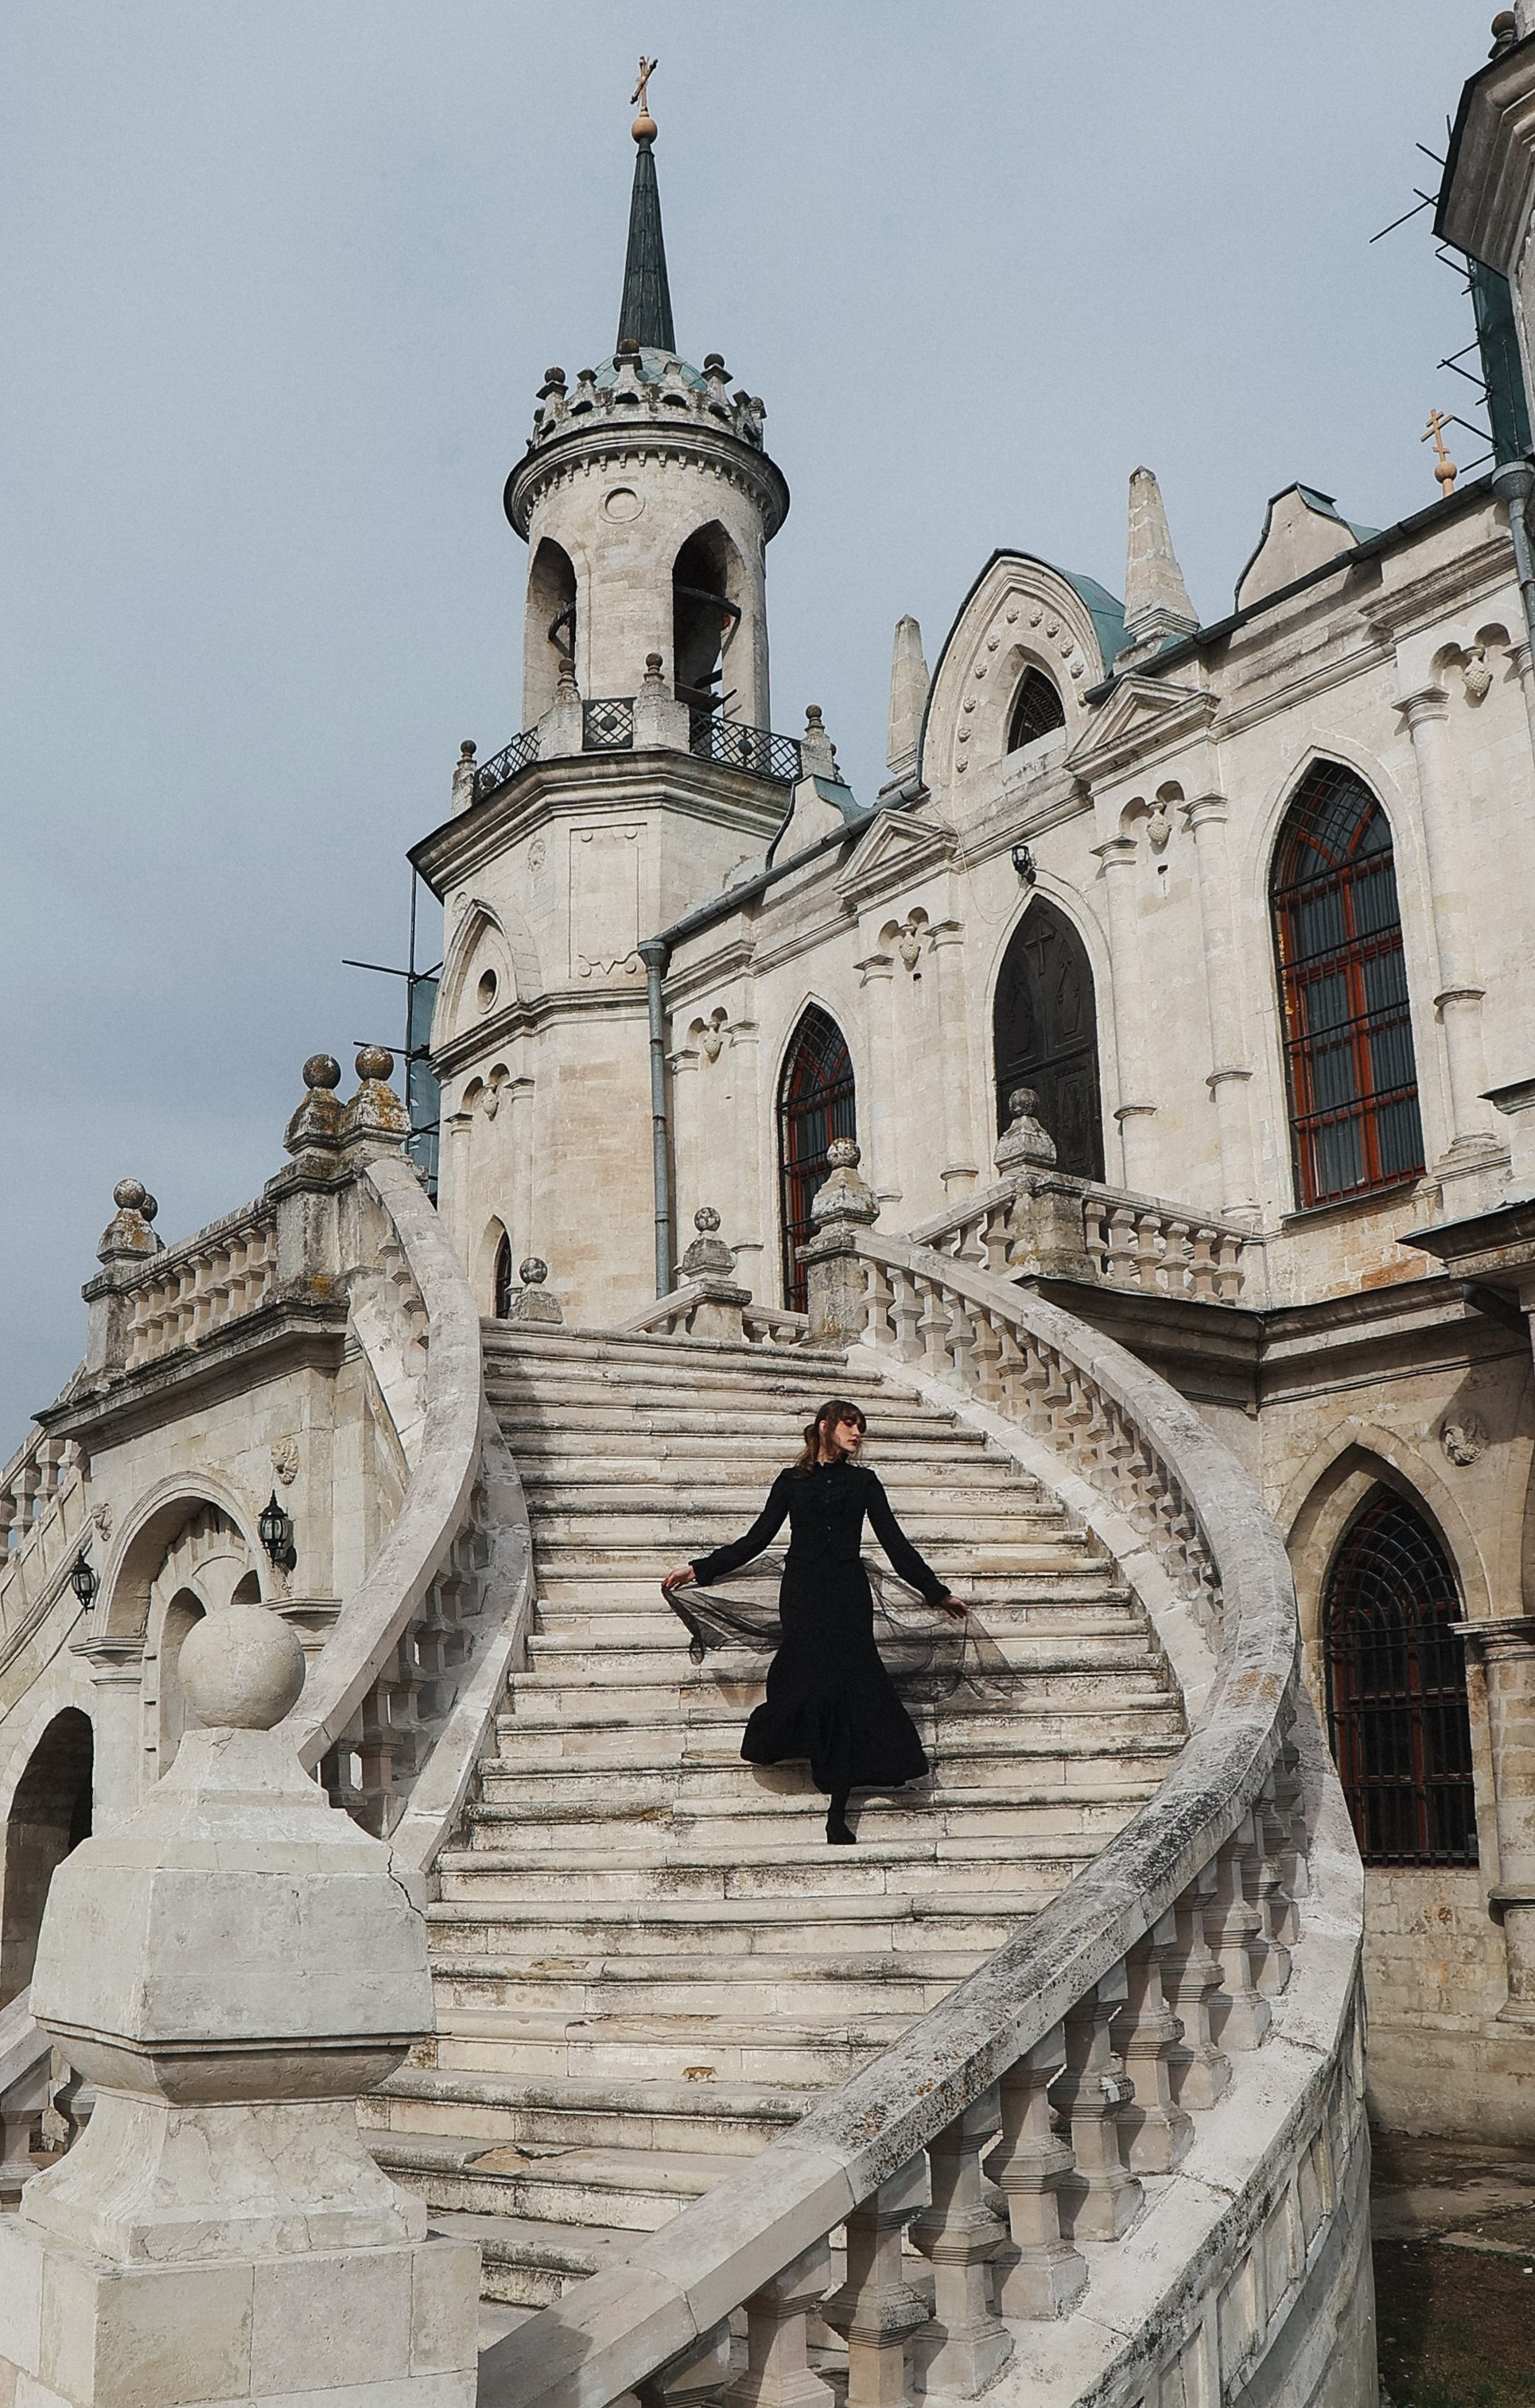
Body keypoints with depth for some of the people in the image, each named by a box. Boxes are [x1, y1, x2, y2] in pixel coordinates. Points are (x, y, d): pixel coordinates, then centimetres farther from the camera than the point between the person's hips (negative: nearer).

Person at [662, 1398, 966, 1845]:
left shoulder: (863, 1481, 14)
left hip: (849, 1595, 0)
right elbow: (757, 1539, 12)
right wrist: (698, 1569, 7)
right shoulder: (792, 1481, 12)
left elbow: (894, 1542, 14)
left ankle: (838, 1813, -8)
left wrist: (937, 1591, 13)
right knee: (815, 1672, -21)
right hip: (803, 1593, 0)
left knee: (844, 1684, -10)